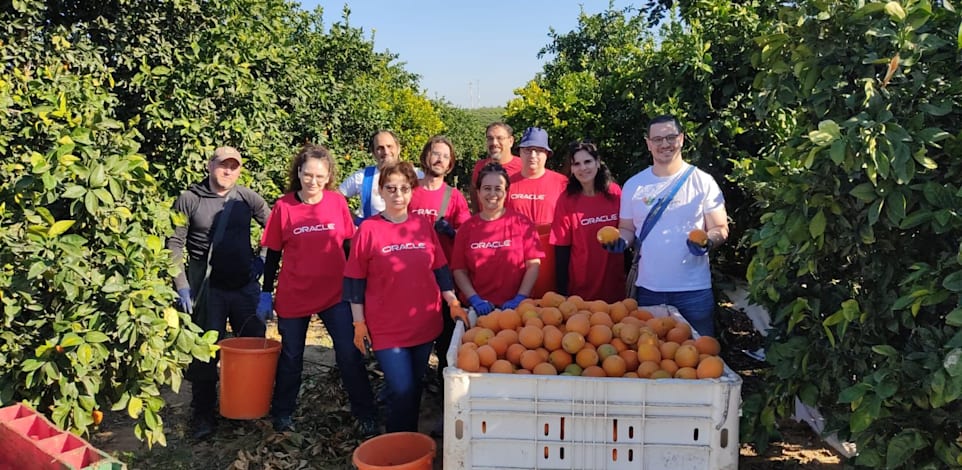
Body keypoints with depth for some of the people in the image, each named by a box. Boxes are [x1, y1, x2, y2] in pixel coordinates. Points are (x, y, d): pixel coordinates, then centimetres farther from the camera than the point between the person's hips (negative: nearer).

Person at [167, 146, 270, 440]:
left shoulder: (247, 198, 2)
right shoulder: (189, 200, -3)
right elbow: (175, 245, -2)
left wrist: (262, 259, 2)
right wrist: (181, 285, -7)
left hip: (245, 286, 3)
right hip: (207, 289, -2)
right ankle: (203, 414, 14)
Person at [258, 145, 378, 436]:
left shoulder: (338, 202, -4)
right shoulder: (284, 206, -6)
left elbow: (350, 246, 6)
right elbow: (273, 254, 1)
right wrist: (266, 295, 1)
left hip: (336, 294, 0)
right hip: (293, 297, 0)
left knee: (349, 354, -1)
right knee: (291, 357, 14)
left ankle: (366, 415, 12)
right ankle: (282, 414, 33)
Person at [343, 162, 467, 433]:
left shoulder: (424, 225, 3)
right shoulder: (368, 229, -7)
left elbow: (440, 269, 11)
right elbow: (355, 280, -3)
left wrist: (453, 303, 4)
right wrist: (359, 323, -3)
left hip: (424, 324, 4)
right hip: (386, 328, -3)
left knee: (414, 389, 15)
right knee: (402, 391, -8)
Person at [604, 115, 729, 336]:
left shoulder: (703, 181, -1)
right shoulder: (633, 185, 6)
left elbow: (720, 229, 1)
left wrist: (708, 241, -21)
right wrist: (621, 240, -10)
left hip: (694, 290, -2)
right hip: (648, 290, 2)